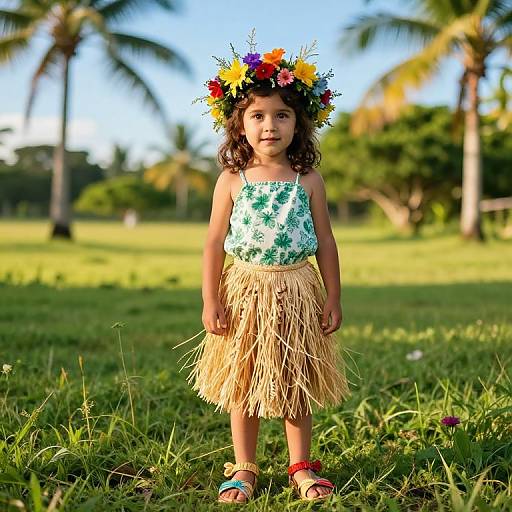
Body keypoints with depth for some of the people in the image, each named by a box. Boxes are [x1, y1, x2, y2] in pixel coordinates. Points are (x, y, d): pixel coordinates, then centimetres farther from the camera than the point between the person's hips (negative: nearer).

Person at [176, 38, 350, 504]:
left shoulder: (309, 180, -1)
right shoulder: (232, 180, -2)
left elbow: (325, 242, 3)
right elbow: (214, 244, -1)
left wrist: (332, 299, 1)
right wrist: (211, 301, -6)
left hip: (297, 291, 0)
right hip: (245, 290, 0)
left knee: (296, 384, 10)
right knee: (242, 385, 8)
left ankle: (301, 467, 24)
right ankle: (244, 470, 21)